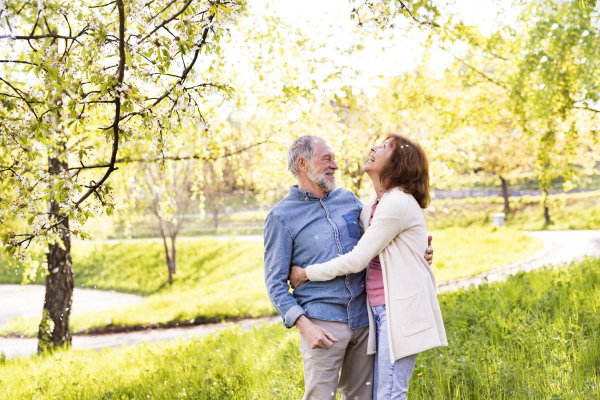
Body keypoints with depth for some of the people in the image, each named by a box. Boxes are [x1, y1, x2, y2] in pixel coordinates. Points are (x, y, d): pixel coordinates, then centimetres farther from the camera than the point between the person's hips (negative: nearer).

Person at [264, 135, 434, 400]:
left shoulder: (348, 199, 13)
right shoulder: (281, 217, -2)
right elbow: (275, 282, -4)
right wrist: (303, 324, -16)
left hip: (363, 318, 5)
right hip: (323, 323, -5)